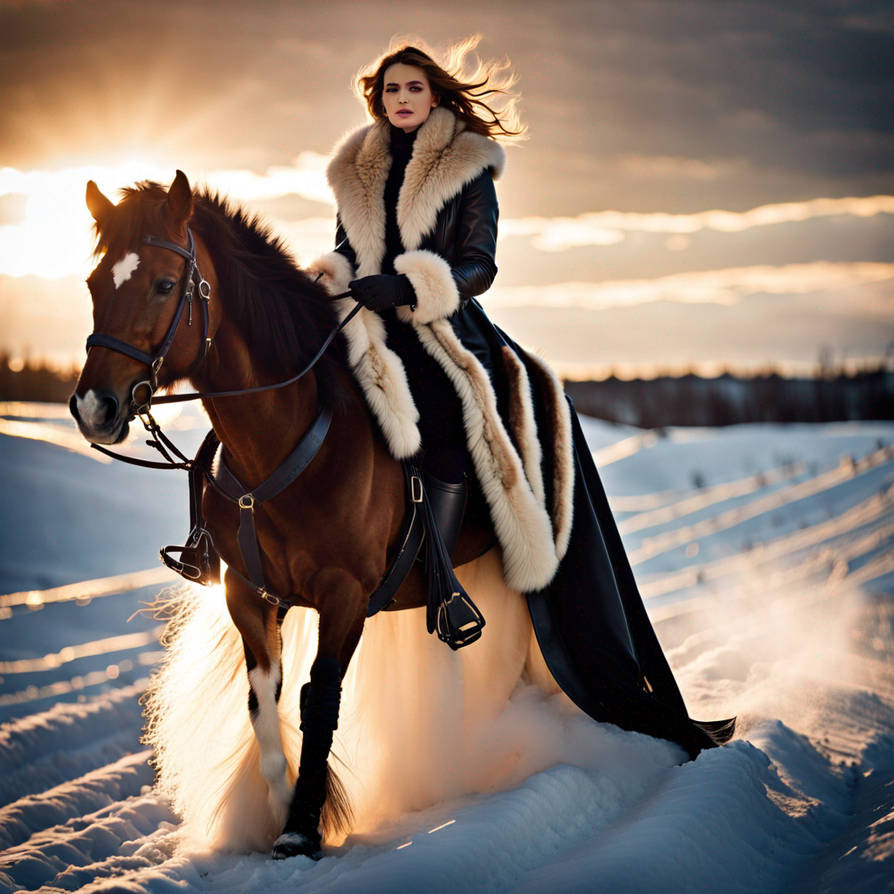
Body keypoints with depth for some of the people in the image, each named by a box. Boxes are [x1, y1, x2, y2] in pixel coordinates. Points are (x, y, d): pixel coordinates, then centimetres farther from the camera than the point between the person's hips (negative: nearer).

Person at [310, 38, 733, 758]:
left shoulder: (469, 167, 8)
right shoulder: (354, 173, 18)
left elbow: (477, 266, -1)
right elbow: (345, 255, 20)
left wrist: (408, 285, -18)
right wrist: (332, 279, -5)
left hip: (449, 330, 0)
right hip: (376, 336, 1)